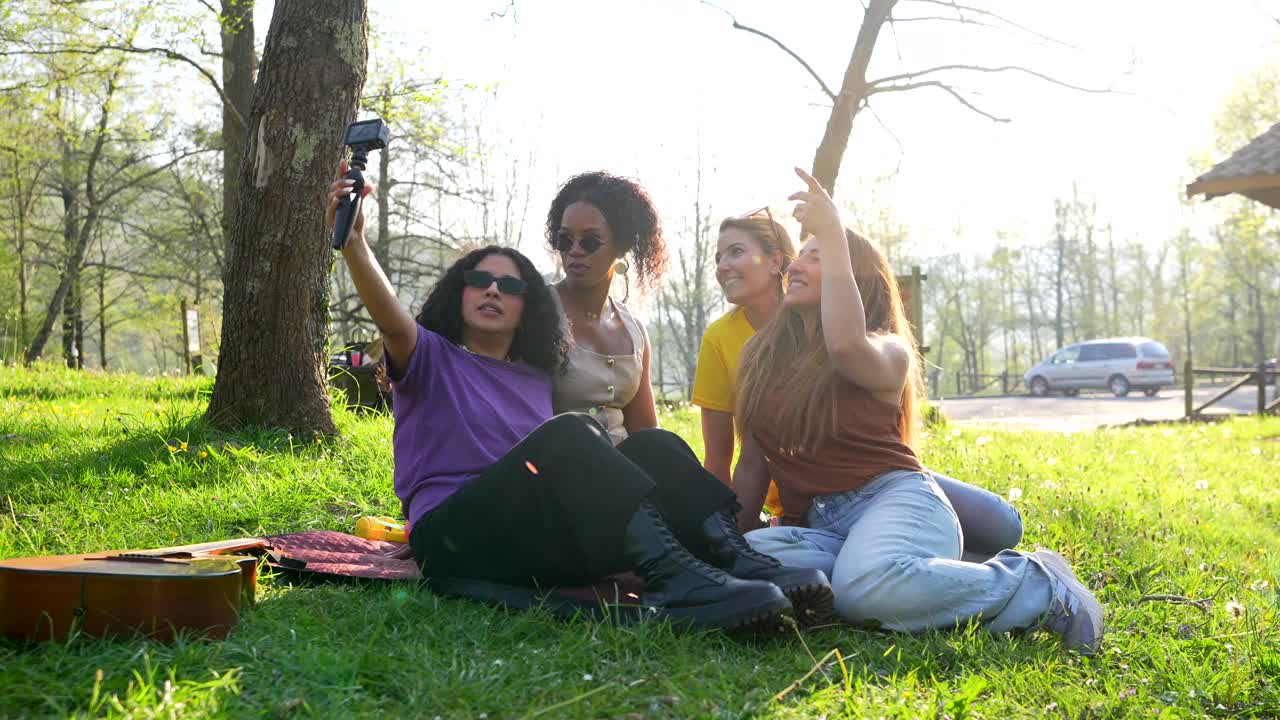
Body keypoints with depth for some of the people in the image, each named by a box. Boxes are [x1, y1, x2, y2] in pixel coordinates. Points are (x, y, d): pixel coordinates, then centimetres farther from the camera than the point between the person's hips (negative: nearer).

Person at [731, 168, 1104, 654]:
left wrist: (832, 237, -19)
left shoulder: (887, 353, 2)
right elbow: (752, 465, 20)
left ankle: (1032, 584, -16)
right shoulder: (762, 357, 17)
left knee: (865, 584, -42)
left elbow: (846, 345, -25)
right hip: (819, 527, 4)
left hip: (895, 501, -4)